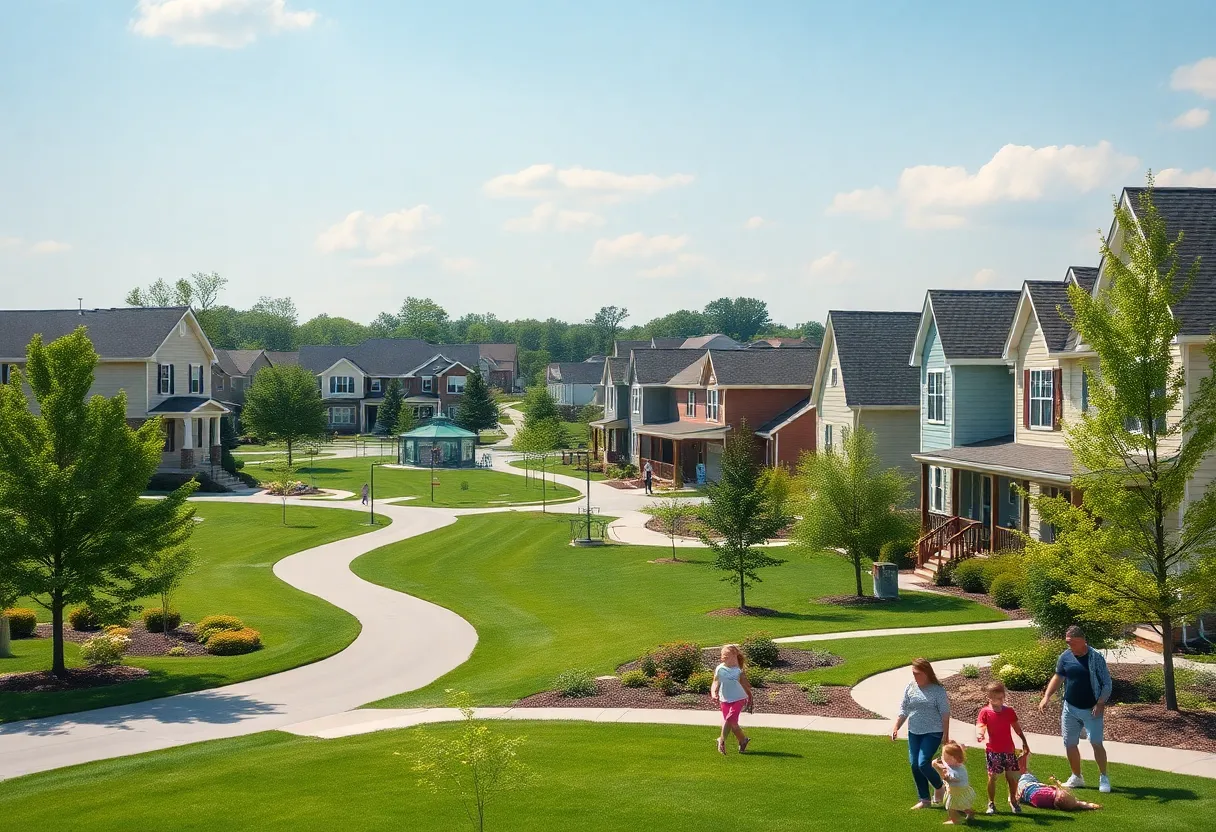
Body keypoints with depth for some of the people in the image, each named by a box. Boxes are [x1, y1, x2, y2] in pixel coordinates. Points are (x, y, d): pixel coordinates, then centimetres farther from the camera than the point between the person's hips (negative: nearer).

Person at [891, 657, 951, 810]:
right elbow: (903, 710, 9)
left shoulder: (937, 690, -8)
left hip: (932, 733, -6)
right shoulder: (910, 687, 5)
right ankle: (924, 799, 17)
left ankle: (939, 787, 16)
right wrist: (896, 728, 1)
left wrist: (945, 734, -9)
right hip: (914, 732, 6)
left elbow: (945, 714, -6)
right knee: (914, 765, 4)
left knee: (923, 763, -14)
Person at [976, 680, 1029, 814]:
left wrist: (1024, 742, 14)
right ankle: (991, 804, 13)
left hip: (1009, 749, 3)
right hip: (992, 751, -3)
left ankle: (1013, 801, 25)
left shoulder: (1009, 711, 5)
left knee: (1012, 776, 5)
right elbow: (980, 725, -16)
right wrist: (979, 734, -37)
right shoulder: (985, 712, -5)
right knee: (992, 777, 0)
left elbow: (1017, 727, 14)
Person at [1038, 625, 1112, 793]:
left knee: (1096, 742, -11)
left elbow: (1107, 684, -8)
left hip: (1091, 710, -5)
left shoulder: (1095, 658, -12)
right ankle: (1076, 778, 24)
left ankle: (1104, 778, 3)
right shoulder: (1065, 657, 1)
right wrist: (1046, 696, 2)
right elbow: (1058, 678, 13)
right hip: (1070, 708, 5)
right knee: (1070, 744, 8)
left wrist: (1100, 704, -18)